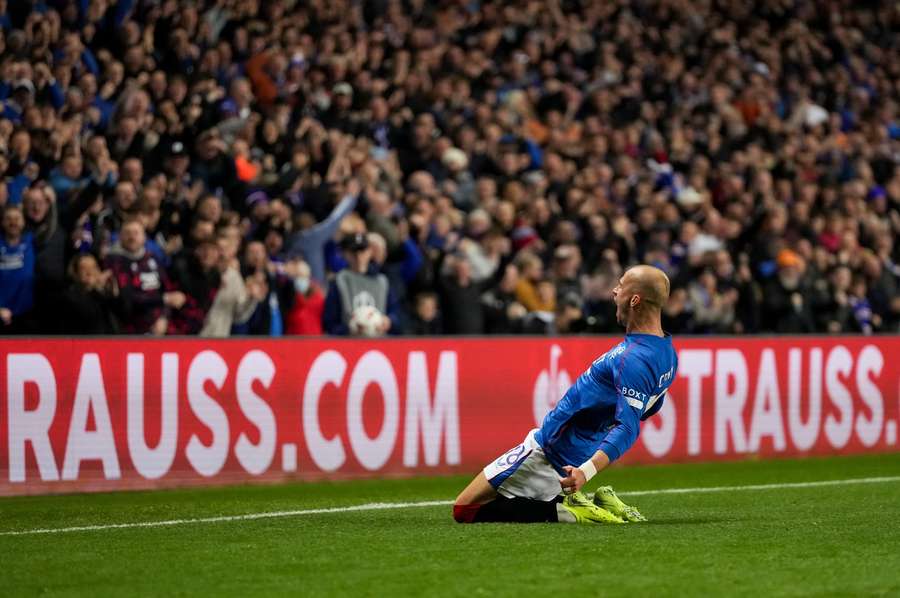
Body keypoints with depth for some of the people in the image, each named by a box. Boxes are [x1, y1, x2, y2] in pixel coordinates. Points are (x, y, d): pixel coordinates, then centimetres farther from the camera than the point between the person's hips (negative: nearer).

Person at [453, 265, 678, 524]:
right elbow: (647, 408, 19)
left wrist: (587, 470, -44)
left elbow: (627, 429, -33)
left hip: (550, 452, -10)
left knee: (465, 510, -7)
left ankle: (568, 512, -10)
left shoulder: (633, 360, -25)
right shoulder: (667, 353, 4)